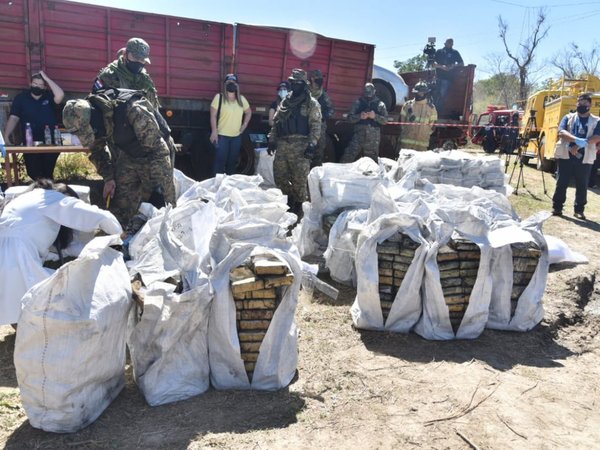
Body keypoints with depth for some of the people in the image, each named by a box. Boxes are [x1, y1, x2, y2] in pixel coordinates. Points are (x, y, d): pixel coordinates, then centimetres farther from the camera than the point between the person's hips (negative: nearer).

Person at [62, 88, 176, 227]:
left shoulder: (132, 110, -35)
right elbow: (97, 149, 7)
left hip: (152, 154, -5)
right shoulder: (87, 117, -13)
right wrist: (108, 177, -2)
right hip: (127, 157, 6)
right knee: (119, 211, 2)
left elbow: (159, 149, -32)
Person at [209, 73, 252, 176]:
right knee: (220, 160, -7)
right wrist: (214, 132, -16)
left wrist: (244, 125, 10)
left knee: (232, 161, 12)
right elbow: (213, 116, -9)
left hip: (237, 136, 5)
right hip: (222, 135, -5)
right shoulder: (219, 97, -6)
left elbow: (249, 112, 23)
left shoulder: (242, 99, 8)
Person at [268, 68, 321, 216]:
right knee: (279, 175, 8)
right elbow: (276, 122, 22)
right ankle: (290, 197, 28)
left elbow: (316, 125, -6)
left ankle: (298, 204, 10)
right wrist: (272, 140, 14)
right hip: (282, 144, 6)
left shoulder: (311, 103, 2)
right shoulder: (284, 102, 19)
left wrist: (312, 143, -16)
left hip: (300, 146, -6)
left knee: (299, 179, -3)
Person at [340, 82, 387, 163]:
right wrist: (359, 116, -15)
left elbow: (385, 120, 1)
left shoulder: (380, 104, 7)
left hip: (373, 137, 0)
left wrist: (375, 116, -17)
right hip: (358, 134, 0)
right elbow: (350, 117, 4)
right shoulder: (358, 103, 10)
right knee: (348, 157, -8)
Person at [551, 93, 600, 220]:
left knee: (582, 185, 4)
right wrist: (577, 140, -24)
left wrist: (579, 145, -20)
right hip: (566, 156, 0)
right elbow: (561, 132, -8)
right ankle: (557, 207, 13)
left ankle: (579, 210, 14)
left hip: (584, 158, 0)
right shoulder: (568, 117, 9)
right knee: (561, 183, 3)